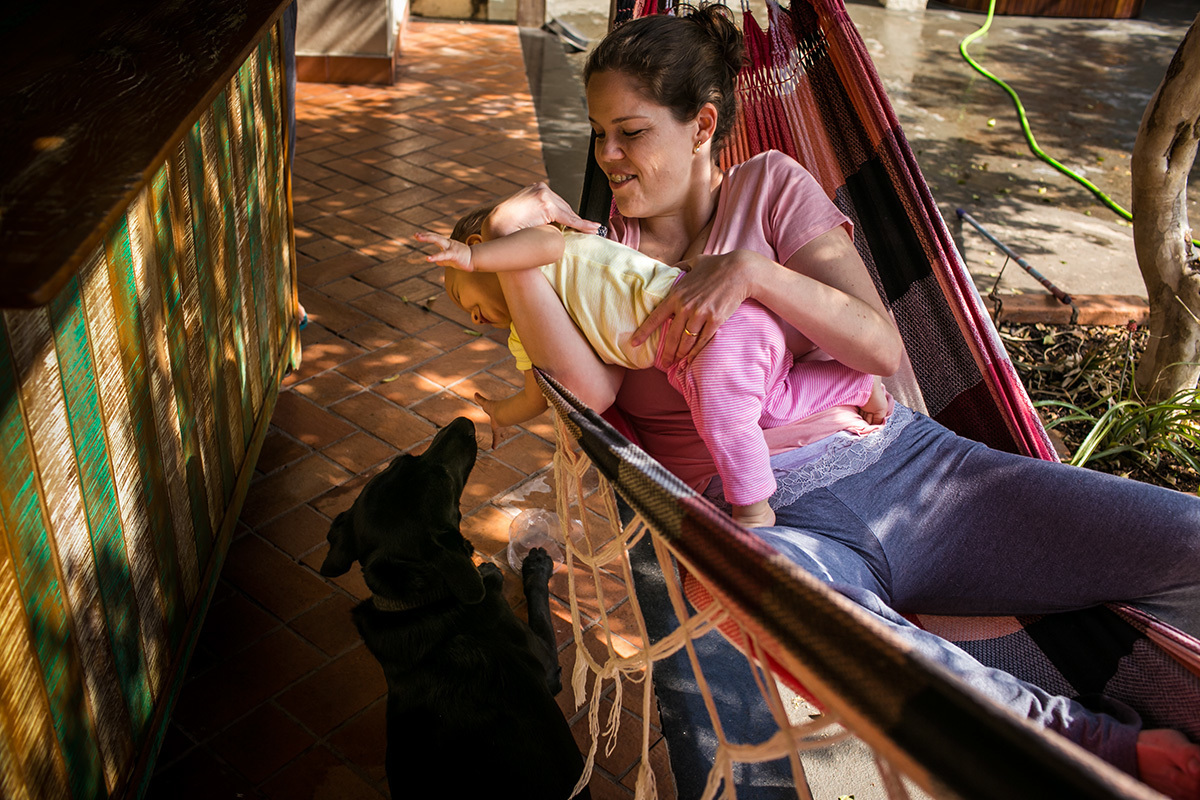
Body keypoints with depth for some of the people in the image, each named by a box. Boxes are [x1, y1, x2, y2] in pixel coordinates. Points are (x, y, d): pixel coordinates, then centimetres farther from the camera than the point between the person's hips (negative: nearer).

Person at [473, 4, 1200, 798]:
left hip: (900, 461, 2)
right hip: (778, 522, -1)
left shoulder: (771, 186, 9)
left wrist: (752, 271, -14)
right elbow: (592, 391, -9)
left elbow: (882, 347, -2)